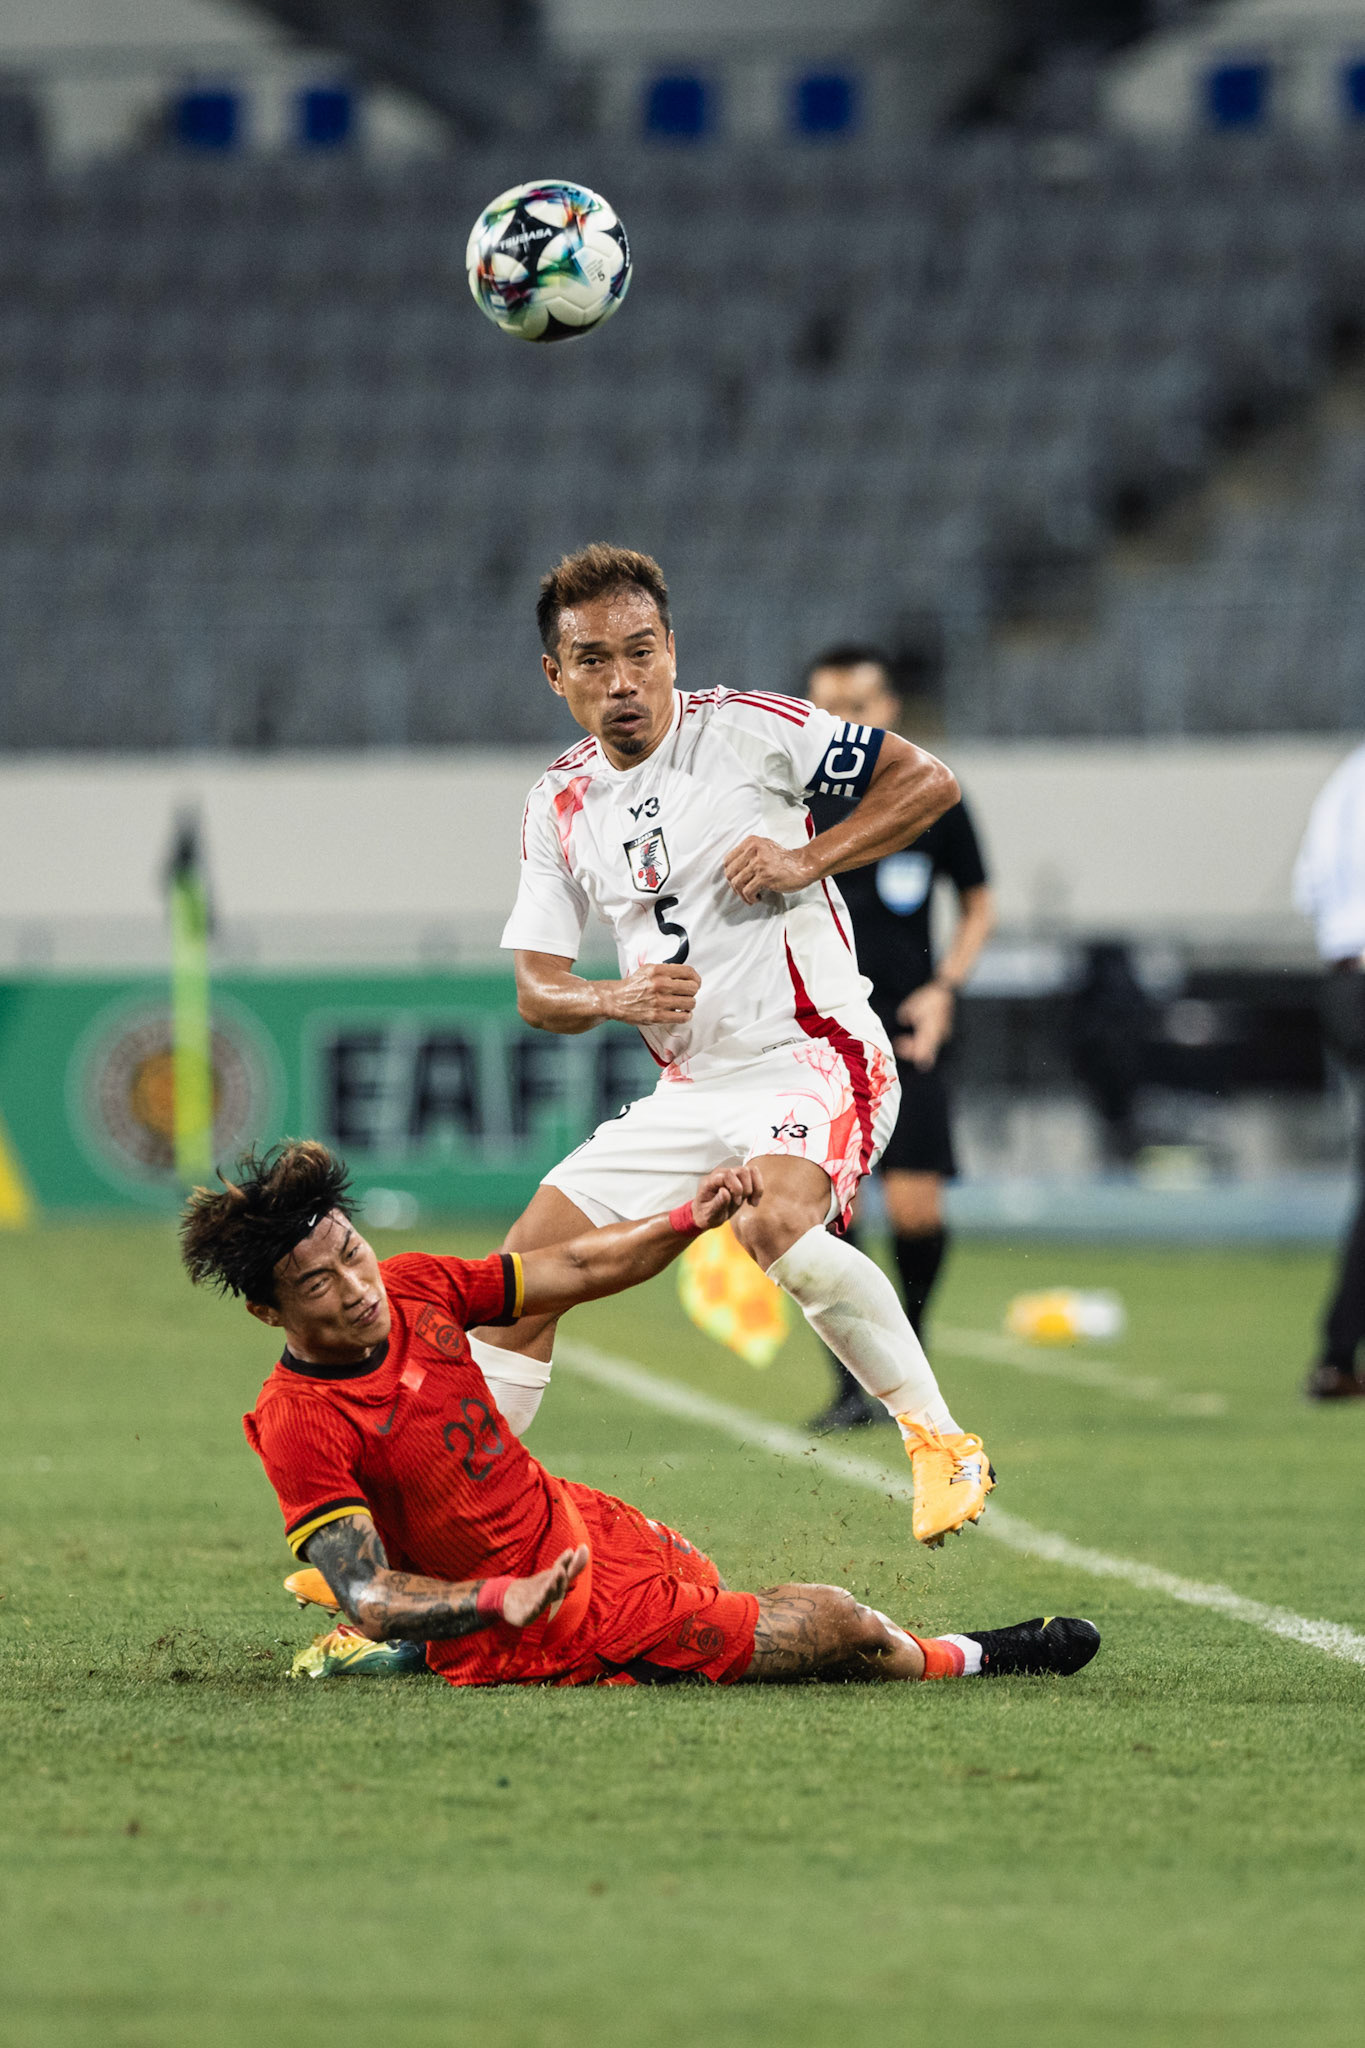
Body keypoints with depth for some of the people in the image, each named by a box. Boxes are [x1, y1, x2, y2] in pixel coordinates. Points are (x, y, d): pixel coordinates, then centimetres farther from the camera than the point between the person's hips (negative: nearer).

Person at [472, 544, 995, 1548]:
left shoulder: (748, 729, -7)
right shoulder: (560, 804, 9)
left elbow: (929, 781, -4)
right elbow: (536, 988, 10)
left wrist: (808, 860, -15)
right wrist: (617, 997, -11)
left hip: (814, 1057, -7)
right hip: (692, 1088, 7)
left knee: (773, 1223, -36)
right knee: (524, 1272, 1)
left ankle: (944, 1446, -25)